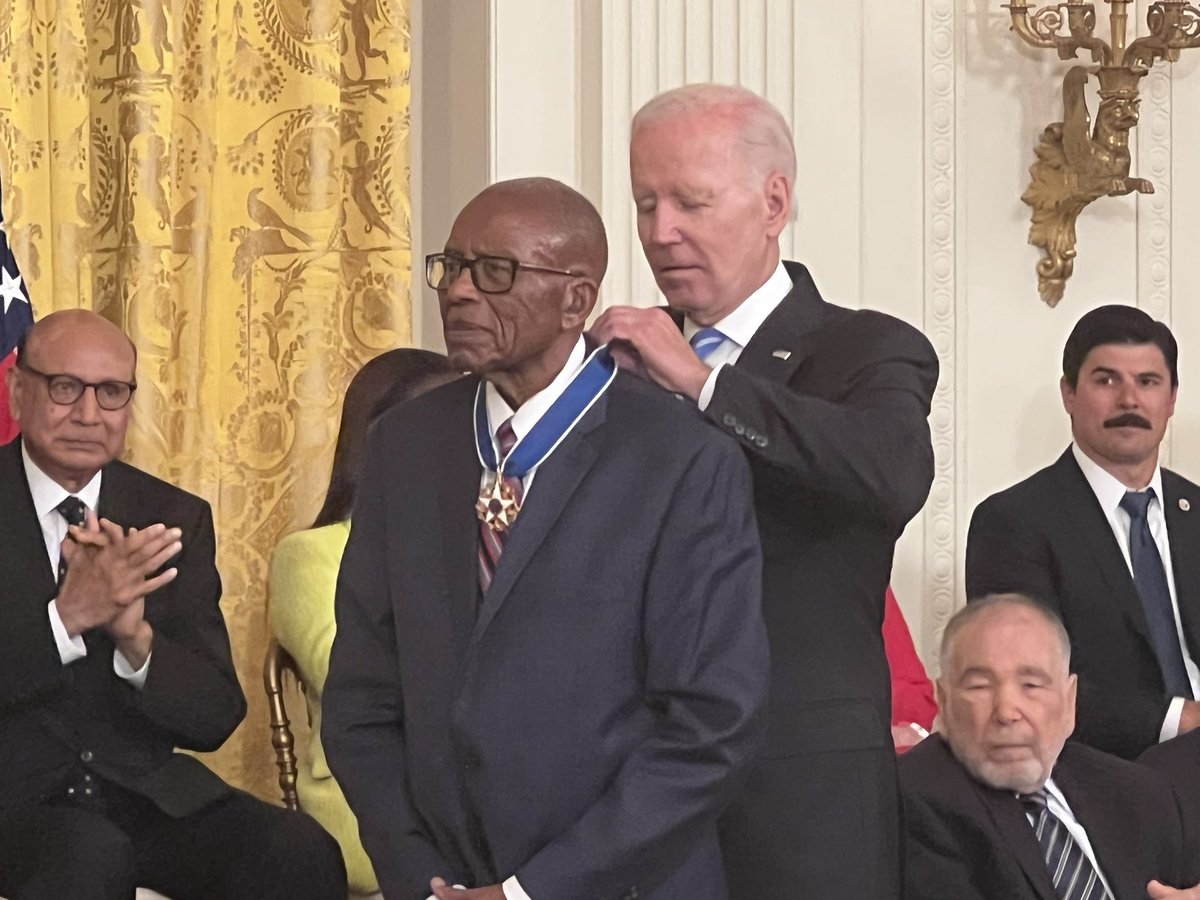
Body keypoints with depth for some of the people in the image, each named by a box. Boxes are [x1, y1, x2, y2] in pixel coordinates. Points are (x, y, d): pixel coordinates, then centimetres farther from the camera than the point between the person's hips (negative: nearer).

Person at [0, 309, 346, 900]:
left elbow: (216, 718, 3)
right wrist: (66, 616, -25)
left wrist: (136, 636, -17)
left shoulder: (175, 519, 9)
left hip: (146, 791, 3)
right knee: (91, 853, -35)